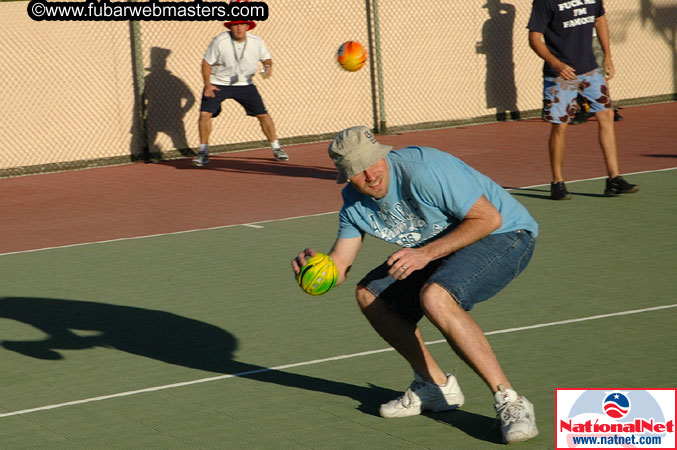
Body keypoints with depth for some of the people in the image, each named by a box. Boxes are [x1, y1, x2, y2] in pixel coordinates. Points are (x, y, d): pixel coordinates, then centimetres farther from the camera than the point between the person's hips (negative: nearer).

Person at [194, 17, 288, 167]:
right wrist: (208, 85, -17)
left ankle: (276, 148, 17)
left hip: (244, 84, 2)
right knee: (205, 113, -17)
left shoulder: (257, 42, -11)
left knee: (263, 114, -2)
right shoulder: (219, 41, -19)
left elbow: (266, 58, 7)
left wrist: (268, 66, -16)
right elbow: (207, 63, -9)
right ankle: (203, 153, -4)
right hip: (217, 84, -2)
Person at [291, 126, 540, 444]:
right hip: (442, 248, 9)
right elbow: (338, 268, -1)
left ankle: (509, 402, -29)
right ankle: (436, 385, 16)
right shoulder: (355, 202, -2)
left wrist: (426, 254, -29)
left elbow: (489, 218, -26)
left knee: (435, 297, -34)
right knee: (370, 295, 5)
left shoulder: (422, 170, -28)